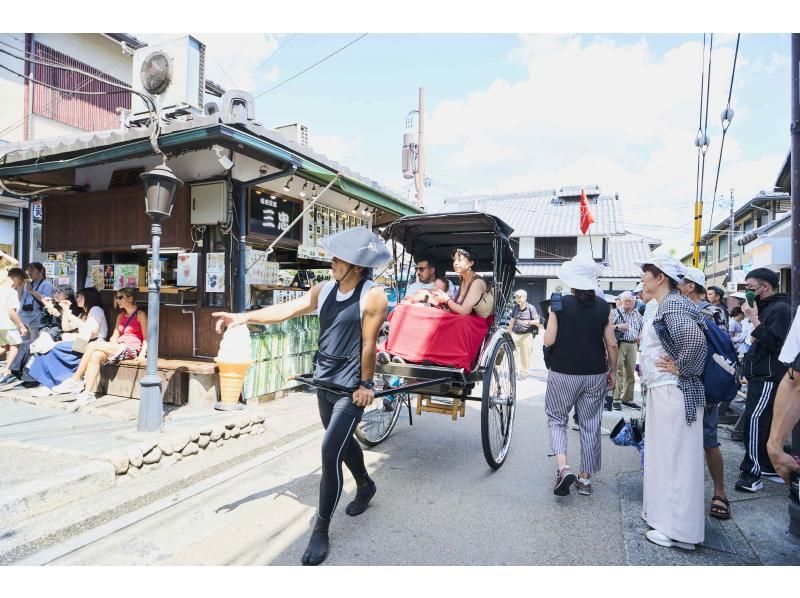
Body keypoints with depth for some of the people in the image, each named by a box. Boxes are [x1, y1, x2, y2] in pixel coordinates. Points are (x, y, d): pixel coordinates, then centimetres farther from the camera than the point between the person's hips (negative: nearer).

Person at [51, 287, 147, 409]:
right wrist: (108, 349, -1)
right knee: (95, 356, -26)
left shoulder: (140, 315, 0)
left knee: (92, 345, -21)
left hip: (131, 349, -7)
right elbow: (115, 336, 18)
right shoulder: (121, 315, 23)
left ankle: (75, 381, -17)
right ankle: (88, 393, -31)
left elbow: (146, 338, -7)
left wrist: (142, 354, -20)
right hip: (119, 348, 7)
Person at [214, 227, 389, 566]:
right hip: (324, 383, 7)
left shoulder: (372, 296, -18)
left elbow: (369, 343, -15)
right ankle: (366, 486, 49)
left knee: (330, 454, -8)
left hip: (350, 389, -7)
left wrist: (365, 384, -10)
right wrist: (244, 317, -4)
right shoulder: (324, 290, 1)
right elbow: (286, 310, 3)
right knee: (343, 442, 23)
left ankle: (320, 531, 9)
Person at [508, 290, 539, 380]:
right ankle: (515, 370, 14)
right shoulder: (515, 307, 10)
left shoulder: (531, 308, -5)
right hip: (515, 334, 4)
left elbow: (537, 321, -5)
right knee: (513, 353, 3)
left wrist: (529, 322, -23)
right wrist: (509, 332, 18)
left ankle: (524, 372, 13)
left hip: (526, 335, -4)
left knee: (525, 354, 1)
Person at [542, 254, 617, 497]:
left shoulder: (559, 304, -8)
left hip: (563, 373, -2)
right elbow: (611, 344, 1)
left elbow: (548, 341, -9)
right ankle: (585, 478, 21)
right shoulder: (603, 306, -1)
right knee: (590, 425, 13)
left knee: (557, 418, 13)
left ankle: (563, 467, -5)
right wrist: (613, 371, 13)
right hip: (595, 374, 3)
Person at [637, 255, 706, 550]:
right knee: (663, 455, 18)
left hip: (672, 393, -10)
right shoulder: (666, 305, 14)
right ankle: (665, 514, 32)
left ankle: (678, 530, 11)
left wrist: (680, 369, -18)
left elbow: (696, 340, -30)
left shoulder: (672, 305, -16)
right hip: (661, 392, 10)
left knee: (675, 457, 0)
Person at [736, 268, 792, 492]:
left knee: (754, 419, -13)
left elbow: (774, 342, -23)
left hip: (769, 377, -10)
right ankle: (771, 467, 24)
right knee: (766, 422, 14)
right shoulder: (767, 307, 17)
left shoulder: (780, 309, -12)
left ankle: (752, 473, -11)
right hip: (761, 375, 10)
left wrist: (754, 319, -21)